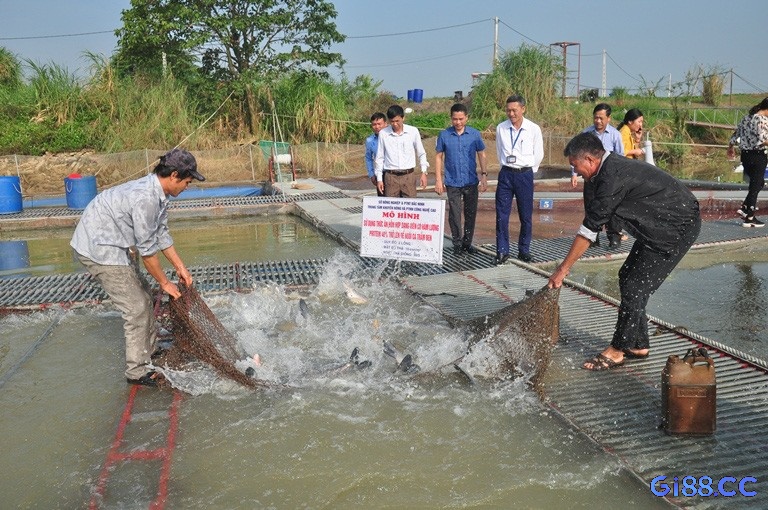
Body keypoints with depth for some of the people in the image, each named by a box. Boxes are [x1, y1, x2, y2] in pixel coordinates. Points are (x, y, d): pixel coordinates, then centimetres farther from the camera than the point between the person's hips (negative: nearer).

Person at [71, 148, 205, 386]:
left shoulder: (157, 192, 2)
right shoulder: (145, 198, -29)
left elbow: (161, 234, 12)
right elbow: (147, 249, -23)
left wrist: (180, 267, 11)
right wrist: (165, 283, -11)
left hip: (115, 244, 10)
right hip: (99, 249, -10)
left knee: (143, 296, 18)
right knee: (136, 308, -6)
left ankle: (151, 349, 34)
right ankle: (137, 371, 6)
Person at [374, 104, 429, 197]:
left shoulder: (413, 131, 0)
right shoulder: (383, 133, 1)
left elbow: (421, 153, 11)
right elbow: (379, 157, 8)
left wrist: (424, 173, 4)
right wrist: (379, 179, 5)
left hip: (408, 176, 0)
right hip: (390, 176, 0)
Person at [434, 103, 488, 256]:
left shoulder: (475, 134, 0)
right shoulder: (444, 135, -2)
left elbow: (481, 155, 5)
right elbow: (439, 157, 4)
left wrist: (484, 175, -4)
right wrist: (438, 180, -1)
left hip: (471, 181, 1)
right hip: (452, 182, -1)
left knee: (471, 214, 9)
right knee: (455, 214, 3)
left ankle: (467, 243, 22)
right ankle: (457, 244, 15)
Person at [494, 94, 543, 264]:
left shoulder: (534, 129, -5)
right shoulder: (501, 128, 0)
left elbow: (539, 154, 6)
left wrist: (528, 171, 11)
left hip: (525, 174, -1)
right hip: (506, 174, 1)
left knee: (526, 216, 5)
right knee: (502, 215, -1)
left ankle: (524, 250, 18)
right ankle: (502, 251, 9)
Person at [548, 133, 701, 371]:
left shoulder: (613, 178, -25)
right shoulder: (611, 168, 6)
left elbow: (590, 228, -23)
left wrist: (563, 268, -17)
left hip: (679, 226, -10)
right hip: (659, 226, 10)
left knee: (635, 286, -9)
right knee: (628, 278, 12)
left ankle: (617, 351, 3)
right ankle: (638, 345, 21)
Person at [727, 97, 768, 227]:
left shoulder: (746, 117, 9)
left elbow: (736, 133, 17)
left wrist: (731, 147, 30)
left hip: (745, 155, 8)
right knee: (755, 187, 1)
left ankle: (744, 208, 12)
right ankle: (749, 219, 5)